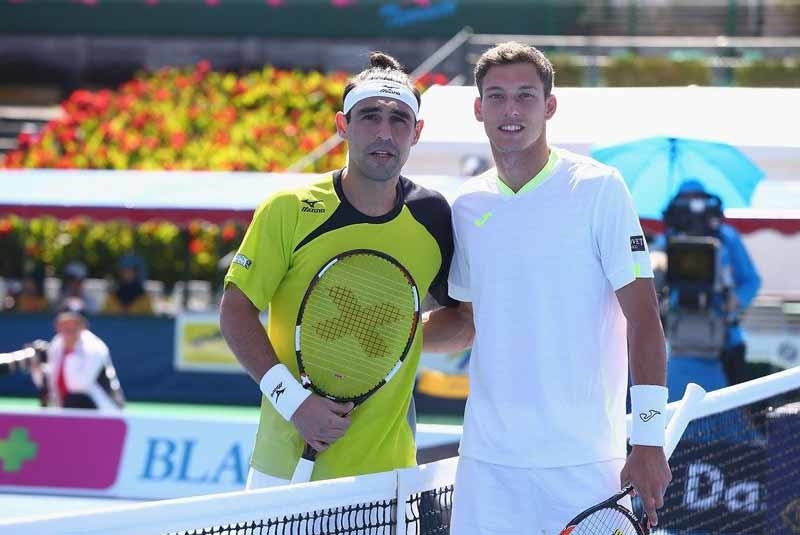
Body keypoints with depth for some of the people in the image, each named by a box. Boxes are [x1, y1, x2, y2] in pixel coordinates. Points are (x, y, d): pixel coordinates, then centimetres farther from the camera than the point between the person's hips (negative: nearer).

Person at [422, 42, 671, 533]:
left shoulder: (599, 188, -5)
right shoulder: (468, 206, 9)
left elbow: (643, 318, -7)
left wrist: (649, 441, -13)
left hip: (583, 459, -4)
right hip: (488, 457, 4)